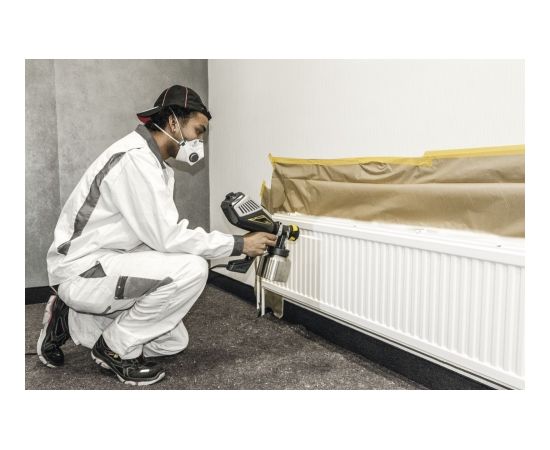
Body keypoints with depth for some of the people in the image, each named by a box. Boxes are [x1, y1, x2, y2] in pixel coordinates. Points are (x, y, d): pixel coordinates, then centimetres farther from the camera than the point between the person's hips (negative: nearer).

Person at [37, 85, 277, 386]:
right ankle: (117, 347, -6)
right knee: (191, 269, -26)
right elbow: (166, 237, -26)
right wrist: (238, 244, -19)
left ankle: (70, 321, 16)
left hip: (106, 266, 10)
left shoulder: (155, 163, 11)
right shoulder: (135, 158, -22)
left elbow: (160, 234, 7)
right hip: (82, 269, -10)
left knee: (175, 341, 9)